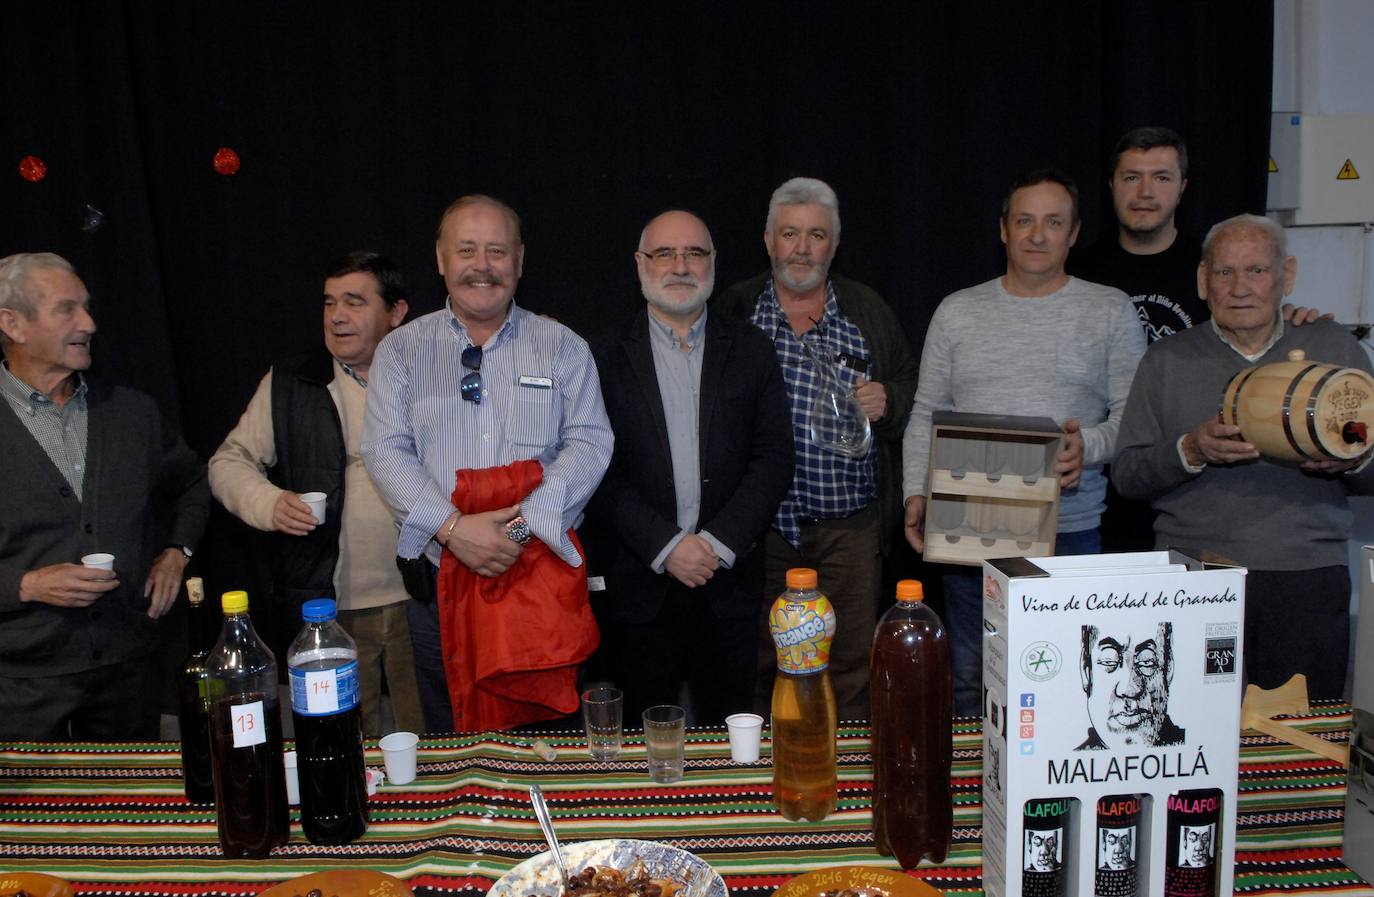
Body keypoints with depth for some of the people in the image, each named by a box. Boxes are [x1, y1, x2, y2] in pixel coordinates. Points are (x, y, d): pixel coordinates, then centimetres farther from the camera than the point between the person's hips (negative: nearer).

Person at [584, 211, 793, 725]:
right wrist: (666, 546, -13)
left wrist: (719, 542, -10)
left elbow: (774, 459, 1)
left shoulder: (751, 351, 6)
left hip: (729, 580, 1)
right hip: (638, 583, -1)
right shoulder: (606, 357, 2)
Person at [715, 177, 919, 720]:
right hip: (761, 520, 0)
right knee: (760, 660, 9)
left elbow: (910, 386, 15)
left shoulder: (870, 312, 9)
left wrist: (887, 401, -8)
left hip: (849, 522, 1)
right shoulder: (733, 311, 5)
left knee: (851, 659, 5)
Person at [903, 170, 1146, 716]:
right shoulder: (957, 312, 9)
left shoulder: (1110, 311, 5)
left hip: (1070, 528, -1)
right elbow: (925, 416, 10)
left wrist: (1090, 445, -17)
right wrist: (916, 494, -2)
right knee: (970, 683, 9)